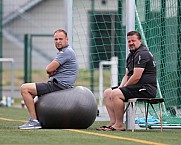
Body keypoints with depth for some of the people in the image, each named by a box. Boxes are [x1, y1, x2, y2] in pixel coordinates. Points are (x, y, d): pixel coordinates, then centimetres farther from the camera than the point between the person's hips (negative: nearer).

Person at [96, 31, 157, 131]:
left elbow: (136, 77, -20)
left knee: (115, 94, -25)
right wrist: (120, 87, 5)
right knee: (107, 93, 8)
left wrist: (124, 87, -8)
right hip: (136, 87, 11)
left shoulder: (142, 54, -13)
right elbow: (127, 75, 23)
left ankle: (119, 125, -20)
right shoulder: (131, 55, 20)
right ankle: (113, 122, -1)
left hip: (146, 89, -11)